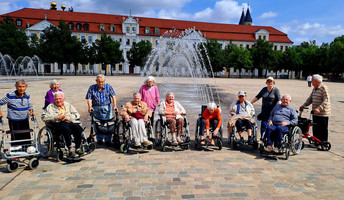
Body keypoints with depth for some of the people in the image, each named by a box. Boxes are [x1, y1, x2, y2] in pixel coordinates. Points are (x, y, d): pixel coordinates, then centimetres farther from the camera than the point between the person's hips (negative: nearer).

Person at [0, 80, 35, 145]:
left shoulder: (27, 95, 2)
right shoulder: (10, 95, -11)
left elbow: (30, 106, 14)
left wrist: (31, 111, -5)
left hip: (25, 120, 4)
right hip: (14, 121, -4)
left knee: (27, 138, 9)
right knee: (15, 139, 1)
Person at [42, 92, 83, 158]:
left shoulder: (68, 105, 24)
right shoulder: (50, 106, 19)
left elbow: (77, 115, 14)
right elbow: (44, 117, 4)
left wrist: (68, 117, -4)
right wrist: (56, 117, -6)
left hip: (70, 122, 3)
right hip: (58, 123, -3)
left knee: (78, 128, -29)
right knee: (66, 129, -37)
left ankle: (78, 148, -20)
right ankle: (70, 150, -30)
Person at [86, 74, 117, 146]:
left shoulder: (108, 87, 4)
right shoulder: (92, 88, 4)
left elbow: (113, 96, -3)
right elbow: (89, 98, -2)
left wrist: (115, 105, -15)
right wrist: (90, 107, -18)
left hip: (107, 107, -1)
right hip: (96, 108, 1)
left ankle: (108, 140, 6)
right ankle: (99, 139, 16)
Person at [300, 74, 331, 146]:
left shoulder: (324, 88, -14)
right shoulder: (315, 88, 13)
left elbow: (326, 100, -22)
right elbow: (310, 98, 18)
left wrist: (319, 108, -32)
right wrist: (304, 105, 6)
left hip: (323, 113, -8)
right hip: (315, 113, 8)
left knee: (323, 129, 3)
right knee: (315, 129, 14)